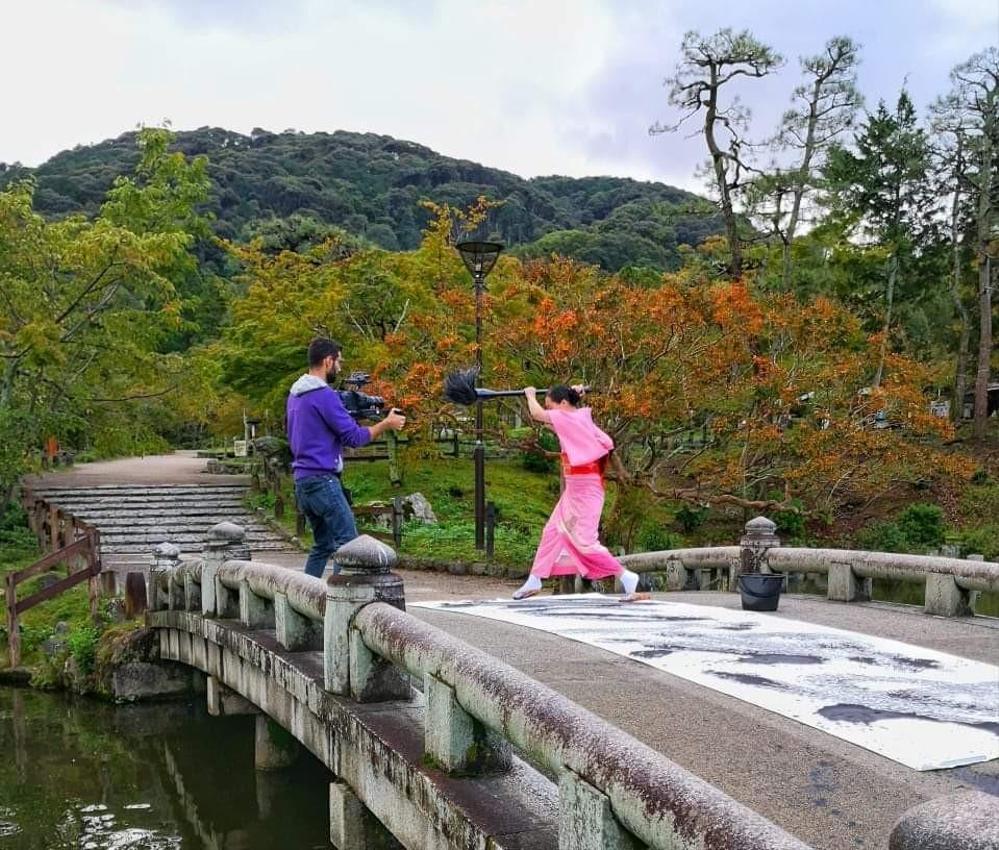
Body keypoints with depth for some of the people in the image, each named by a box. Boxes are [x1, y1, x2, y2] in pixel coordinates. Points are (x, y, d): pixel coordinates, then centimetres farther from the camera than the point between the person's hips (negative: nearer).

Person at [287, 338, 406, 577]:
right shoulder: (324, 395, -14)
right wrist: (386, 424, -2)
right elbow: (353, 437, -14)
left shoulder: (295, 394, 14)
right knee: (348, 543, -6)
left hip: (302, 479, 10)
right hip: (322, 479, -9)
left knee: (323, 545, 16)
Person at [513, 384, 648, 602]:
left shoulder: (569, 418, -16)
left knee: (584, 540, -11)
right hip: (574, 487, 10)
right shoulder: (581, 416, 9)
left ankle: (627, 578, -9)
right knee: (553, 532, 15)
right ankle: (534, 581, 24)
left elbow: (537, 414, -14)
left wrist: (530, 395, 5)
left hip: (584, 488, -10)